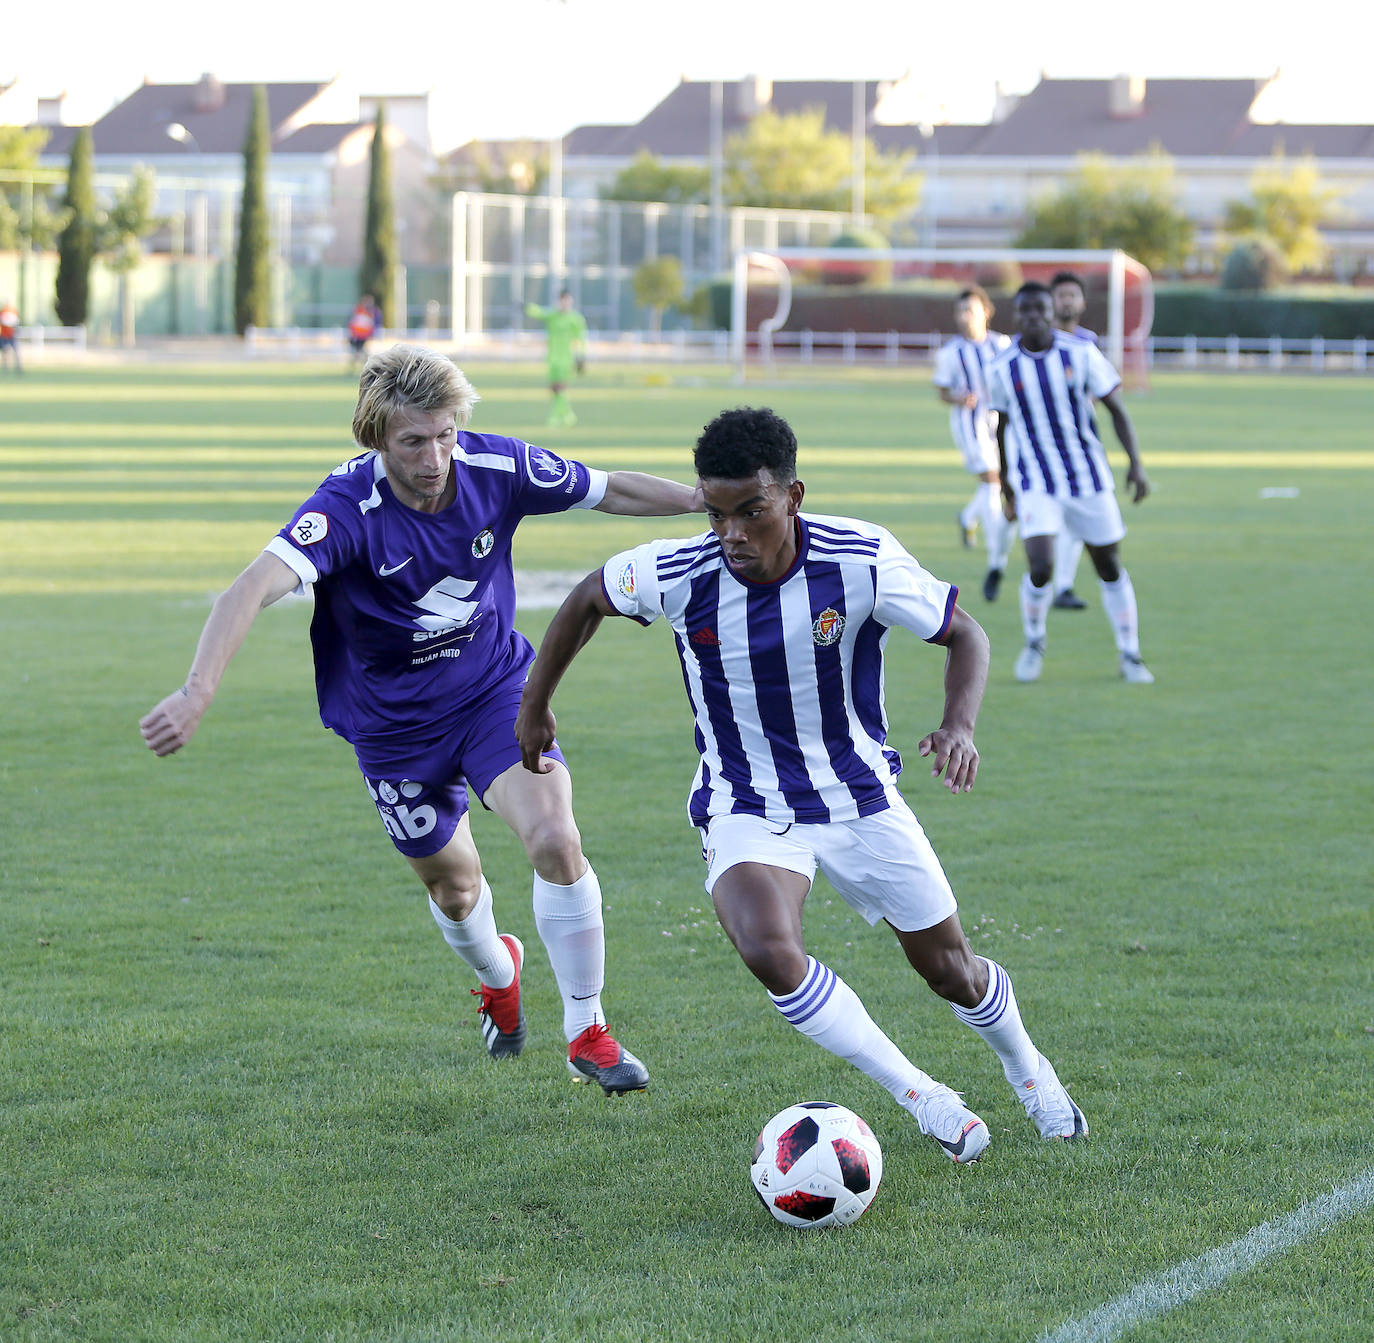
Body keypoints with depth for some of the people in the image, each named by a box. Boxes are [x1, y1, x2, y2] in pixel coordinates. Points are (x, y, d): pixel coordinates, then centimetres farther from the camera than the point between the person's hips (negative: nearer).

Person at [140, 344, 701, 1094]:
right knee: (453, 887, 15)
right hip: (394, 719, -1)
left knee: (555, 840, -21)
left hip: (495, 686, 1)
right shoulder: (348, 507, -30)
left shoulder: (496, 468, -19)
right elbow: (255, 588, -45)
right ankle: (497, 976, 53)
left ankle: (587, 1032, -3)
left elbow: (610, 491, 0)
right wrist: (197, 693, -60)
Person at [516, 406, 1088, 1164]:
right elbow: (587, 600, 2)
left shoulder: (861, 561, -21)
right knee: (769, 951, -30)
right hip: (744, 811, -1)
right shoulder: (676, 575, -19)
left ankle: (1026, 1069, 46)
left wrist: (959, 724, -28)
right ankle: (921, 1099, -14)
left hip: (860, 800, 1)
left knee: (947, 967, 11)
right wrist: (535, 704, 11)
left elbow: (963, 634, -9)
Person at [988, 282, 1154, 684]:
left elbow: (1115, 409, 0)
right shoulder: (1002, 368, -4)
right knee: (1040, 568, -18)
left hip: (1089, 477, 1)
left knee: (1109, 566, 7)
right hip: (1035, 483, -1)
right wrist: (1006, 483, 19)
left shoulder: (1081, 353, -6)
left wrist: (1135, 464, -10)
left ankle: (1129, 655, 22)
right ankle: (1034, 643, 9)